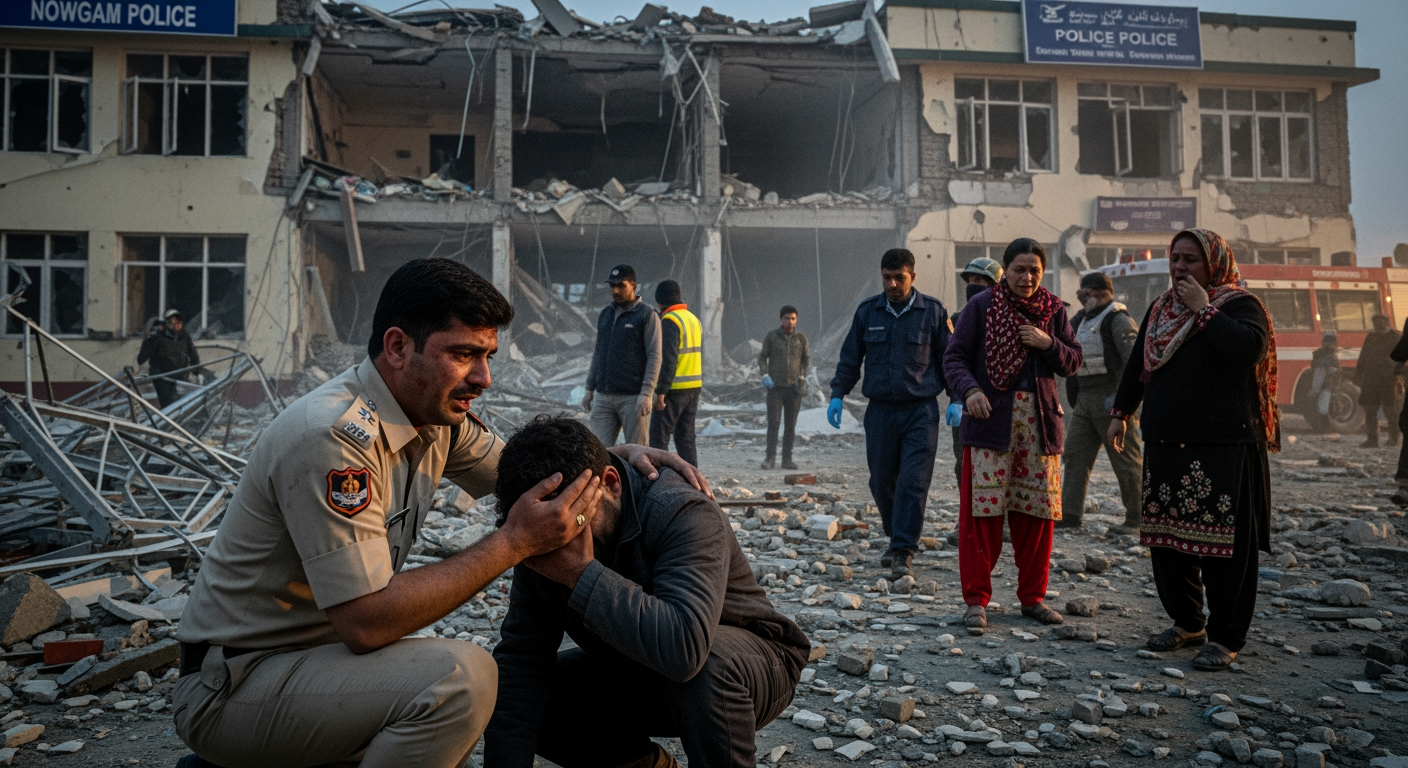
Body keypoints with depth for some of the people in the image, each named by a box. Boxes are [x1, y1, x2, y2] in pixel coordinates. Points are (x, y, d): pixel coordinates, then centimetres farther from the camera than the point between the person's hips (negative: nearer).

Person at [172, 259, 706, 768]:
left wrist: (619, 453, -4)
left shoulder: (435, 412, 0)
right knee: (460, 675, -27)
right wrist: (515, 542, -27)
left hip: (314, 654, 9)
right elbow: (366, 623, -29)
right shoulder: (334, 435, -27)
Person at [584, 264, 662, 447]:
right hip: (603, 397, 5)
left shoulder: (647, 315, -4)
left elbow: (654, 356, -10)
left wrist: (646, 393, -18)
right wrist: (589, 389, 16)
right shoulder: (605, 314, 15)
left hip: (633, 398, -5)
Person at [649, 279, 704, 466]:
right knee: (686, 438, 12)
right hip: (694, 387, 8)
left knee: (658, 438, -4)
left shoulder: (669, 320, -12)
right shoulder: (694, 319, 15)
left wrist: (661, 391, -18)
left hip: (676, 388, -8)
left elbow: (668, 359, -19)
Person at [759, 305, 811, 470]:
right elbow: (762, 357, 6)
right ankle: (770, 458, 1)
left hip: (794, 387, 2)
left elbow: (807, 359, 12)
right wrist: (765, 375, -9)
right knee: (773, 423, -4)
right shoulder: (771, 336, -2)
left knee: (790, 425, 5)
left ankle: (787, 459, 10)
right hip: (775, 386, -2)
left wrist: (803, 376, -2)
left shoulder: (801, 338, 2)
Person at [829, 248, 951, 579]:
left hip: (921, 411, -2)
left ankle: (903, 552, -5)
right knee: (882, 481, 9)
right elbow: (850, 357, 13)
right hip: (879, 411, 3)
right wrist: (837, 395, 4)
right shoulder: (867, 311, 7)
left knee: (913, 482, -9)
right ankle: (896, 538, 30)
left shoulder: (934, 311, 2)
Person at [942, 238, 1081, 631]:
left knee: (1038, 509, 5)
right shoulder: (981, 305, 2)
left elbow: (1073, 362, 14)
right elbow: (955, 357, -1)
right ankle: (976, 599, 3)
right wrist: (970, 390, -20)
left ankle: (1032, 596, 19)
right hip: (991, 416, -3)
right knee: (983, 507, -7)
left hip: (1039, 418, 4)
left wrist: (1048, 344, -7)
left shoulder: (1053, 309, 12)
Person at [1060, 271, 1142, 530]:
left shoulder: (1118, 319, -9)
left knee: (1126, 459, -1)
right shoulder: (1082, 319, 18)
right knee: (1075, 454, 6)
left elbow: (1134, 361, -17)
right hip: (1085, 399, 9)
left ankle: (1137, 518, 8)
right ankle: (1069, 514, 10)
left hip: (1111, 399, -9)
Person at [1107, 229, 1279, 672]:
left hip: (1223, 447, -6)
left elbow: (1250, 348, -23)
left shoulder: (1238, 305, -3)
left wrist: (1204, 310, -16)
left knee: (1223, 539, -3)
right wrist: (1121, 413, 21)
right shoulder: (1159, 309, 17)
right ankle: (1186, 623, 25)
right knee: (1167, 536, 10)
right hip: (1165, 444, 7)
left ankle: (1225, 637, 7)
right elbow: (1138, 364, 23)